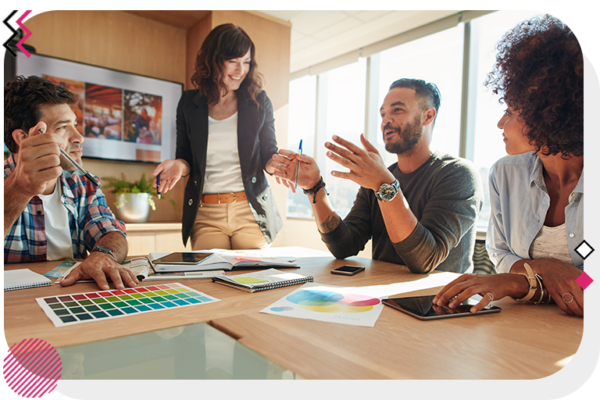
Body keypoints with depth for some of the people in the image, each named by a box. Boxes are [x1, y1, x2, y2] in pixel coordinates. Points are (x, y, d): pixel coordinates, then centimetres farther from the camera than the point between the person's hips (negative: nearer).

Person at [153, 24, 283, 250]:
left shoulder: (259, 102, 3)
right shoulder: (189, 104, 6)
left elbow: (268, 155, 5)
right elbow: (186, 158, 11)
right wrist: (178, 165, -12)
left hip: (251, 211, 0)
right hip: (205, 214, 1)